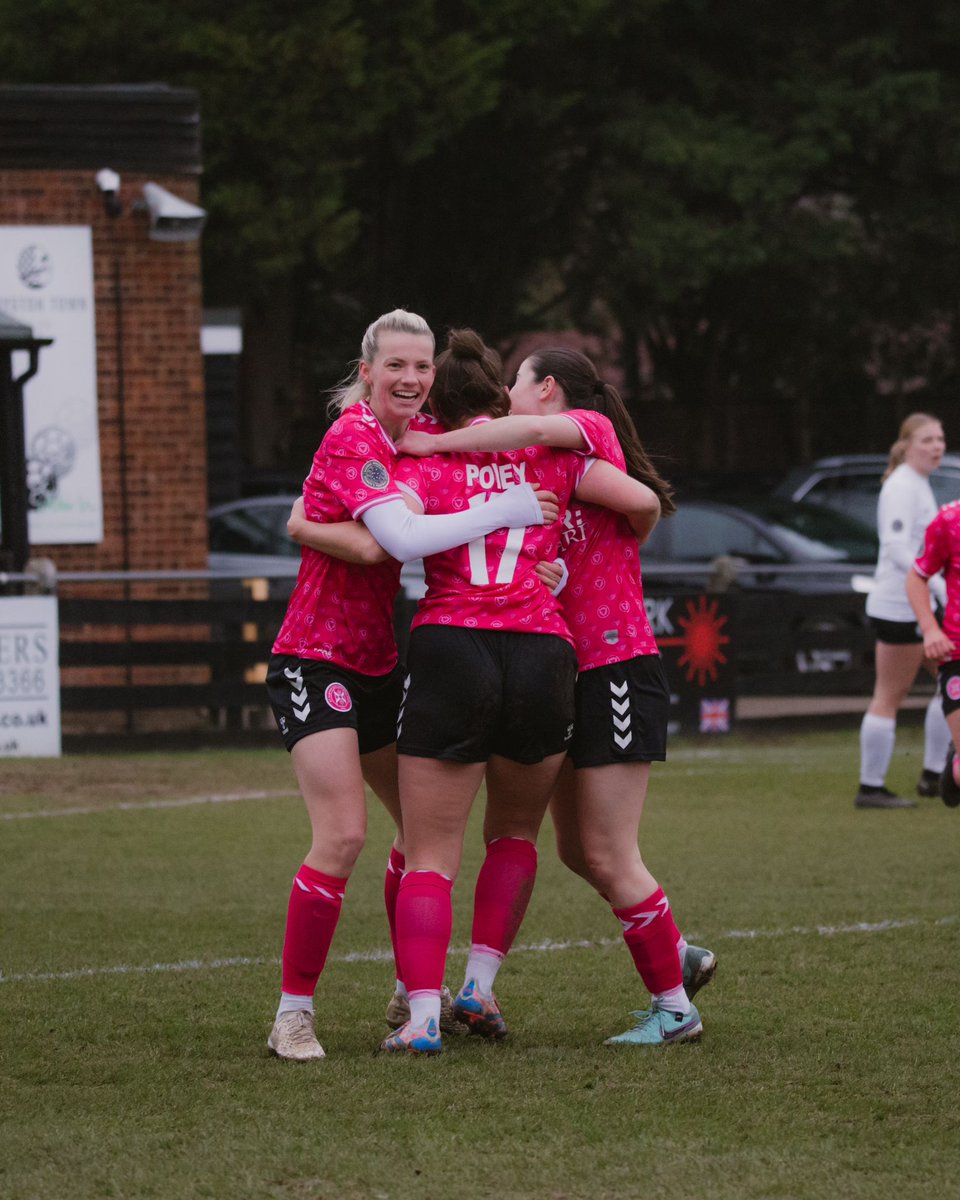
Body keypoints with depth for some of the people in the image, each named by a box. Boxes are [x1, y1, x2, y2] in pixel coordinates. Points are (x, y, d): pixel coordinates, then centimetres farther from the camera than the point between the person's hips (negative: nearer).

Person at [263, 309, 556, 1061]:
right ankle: (293, 1015, -11)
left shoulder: (414, 438, 7)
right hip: (315, 662, -9)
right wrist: (502, 513, -24)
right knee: (343, 835, -18)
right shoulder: (353, 441, -18)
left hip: (378, 664, 9)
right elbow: (405, 539, -30)